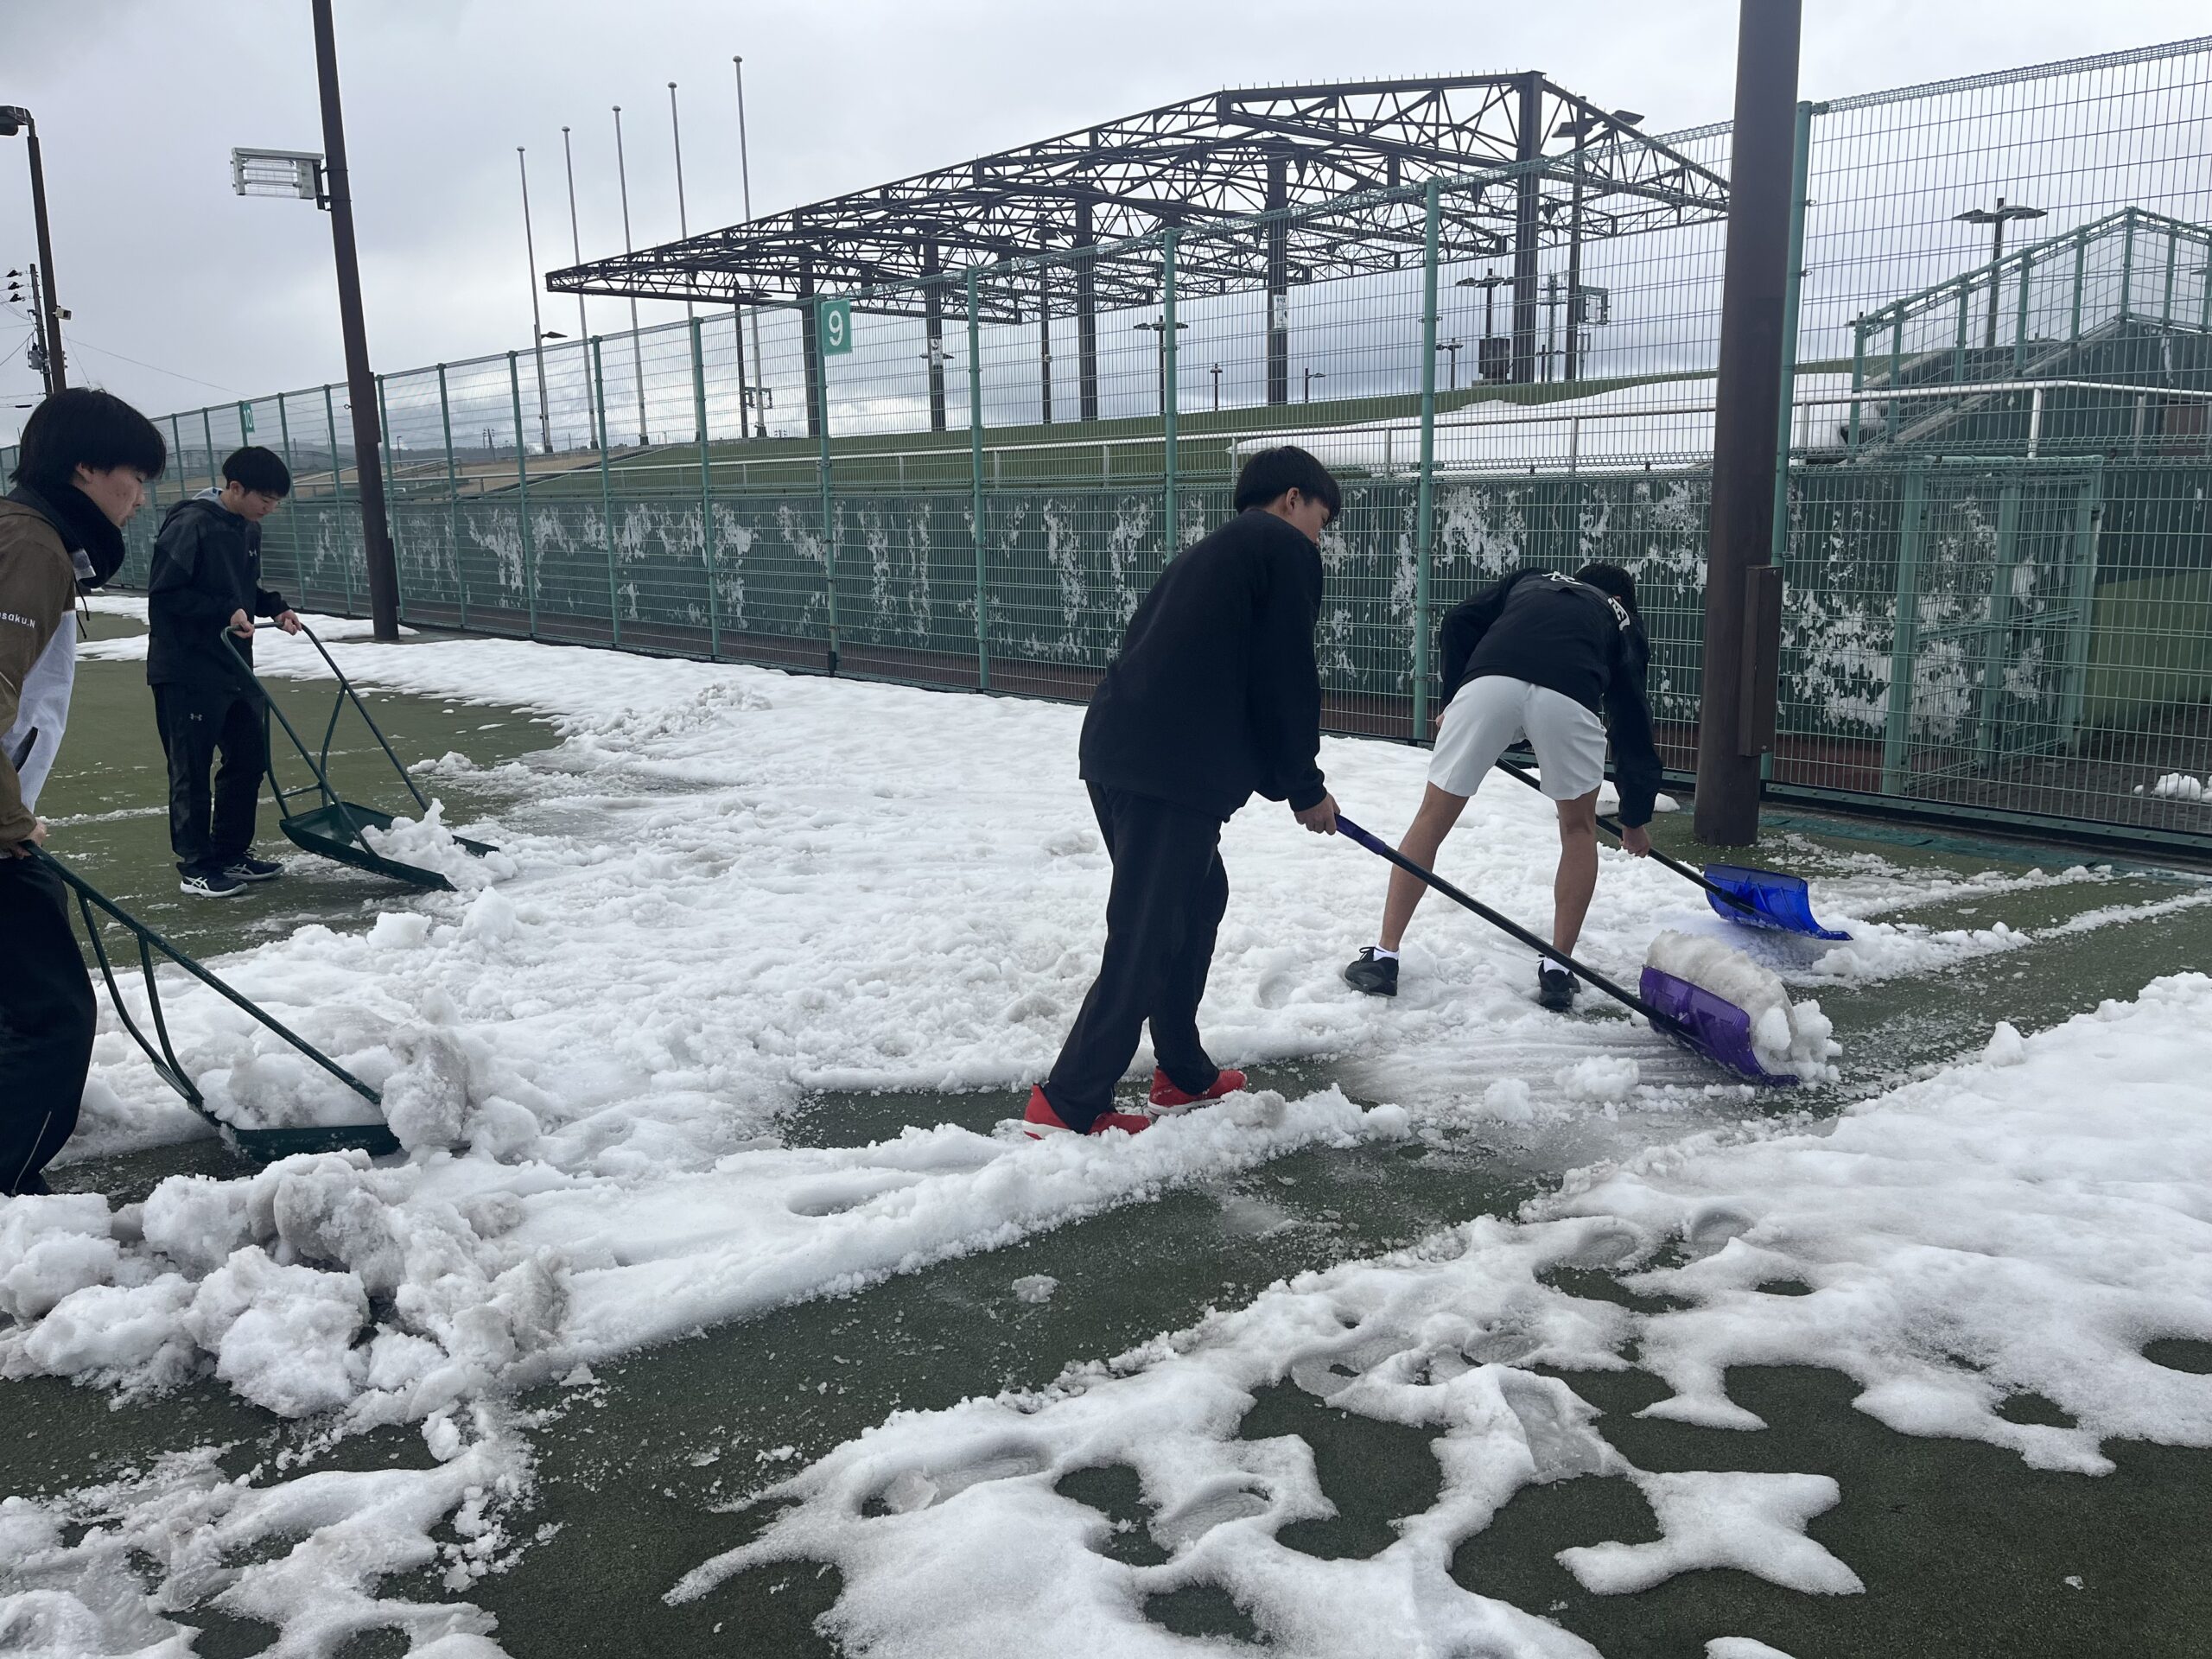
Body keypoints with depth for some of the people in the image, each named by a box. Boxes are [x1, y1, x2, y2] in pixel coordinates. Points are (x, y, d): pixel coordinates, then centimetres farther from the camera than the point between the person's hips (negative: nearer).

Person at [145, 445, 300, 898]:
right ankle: (196, 866, 10)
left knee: (249, 759, 12)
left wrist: (275, 606, 5)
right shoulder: (190, 525, -17)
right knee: (192, 770, 0)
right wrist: (226, 611, -23)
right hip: (187, 670, -9)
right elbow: (164, 593, -19)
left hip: (234, 667, 9)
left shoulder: (248, 529, 9)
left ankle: (232, 854, 24)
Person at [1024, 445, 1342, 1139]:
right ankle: (1067, 1106, 0)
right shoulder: (1285, 549, 2)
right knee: (1147, 939, -5)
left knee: (1198, 899, 22)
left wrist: (1281, 781, 29)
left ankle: (1183, 1073, 30)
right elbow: (1285, 681, -4)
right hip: (1168, 770, -10)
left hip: (1121, 752, 10)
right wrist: (1305, 788, 8)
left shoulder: (1217, 552, 29)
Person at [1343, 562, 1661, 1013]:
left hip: (1489, 682, 1)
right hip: (1568, 695, 0)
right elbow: (1634, 722, 35)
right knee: (1579, 827, 24)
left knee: (1433, 818, 14)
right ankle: (1557, 971, 21)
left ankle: (1383, 957, 15)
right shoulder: (1622, 619, 36)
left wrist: (1453, 700, 29)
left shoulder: (1530, 580, 39)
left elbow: (1458, 624, 20)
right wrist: (1635, 818, 43)